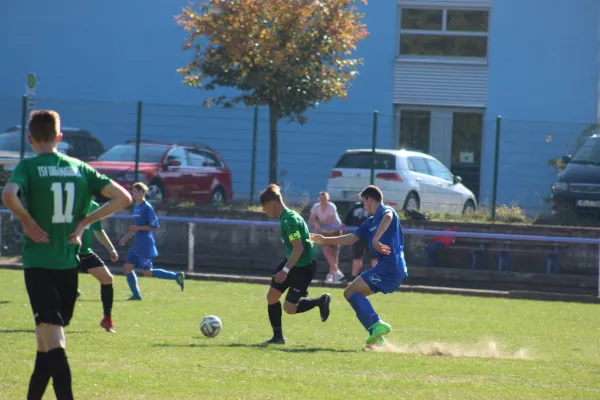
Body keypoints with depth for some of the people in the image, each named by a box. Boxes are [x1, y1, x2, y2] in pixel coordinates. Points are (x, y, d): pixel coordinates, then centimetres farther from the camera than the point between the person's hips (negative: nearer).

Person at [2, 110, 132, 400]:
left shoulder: (28, 167, -6)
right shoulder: (79, 168, 7)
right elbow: (123, 198, 3)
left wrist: (27, 221, -11)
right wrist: (84, 221, 6)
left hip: (38, 263, -5)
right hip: (69, 264, 5)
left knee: (52, 338, -12)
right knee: (46, 340, 18)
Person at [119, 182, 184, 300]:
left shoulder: (147, 207, -13)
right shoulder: (136, 207, 14)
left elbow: (155, 226, -17)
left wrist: (138, 228, -19)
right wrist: (126, 238, 21)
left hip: (146, 244, -9)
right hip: (137, 244, 9)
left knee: (147, 272, -8)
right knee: (127, 268, 3)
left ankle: (176, 276, 0)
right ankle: (136, 294, 8)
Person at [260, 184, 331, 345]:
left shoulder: (289, 220, -25)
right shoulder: (285, 217, 6)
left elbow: (298, 248, -28)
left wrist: (285, 270, -28)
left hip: (304, 266, -10)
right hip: (291, 262, 10)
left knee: (289, 308, -6)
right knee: (272, 296, 5)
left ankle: (321, 301, 15)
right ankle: (277, 336, 15)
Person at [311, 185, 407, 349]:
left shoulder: (385, 211, -4)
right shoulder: (371, 221, 24)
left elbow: (388, 217, -31)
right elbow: (351, 238, 32)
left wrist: (376, 239, -36)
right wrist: (325, 240, 37)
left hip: (390, 266, -9)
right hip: (390, 267, 9)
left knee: (351, 292, -11)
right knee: (353, 294, 13)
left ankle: (377, 324, -22)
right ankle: (376, 337, 5)